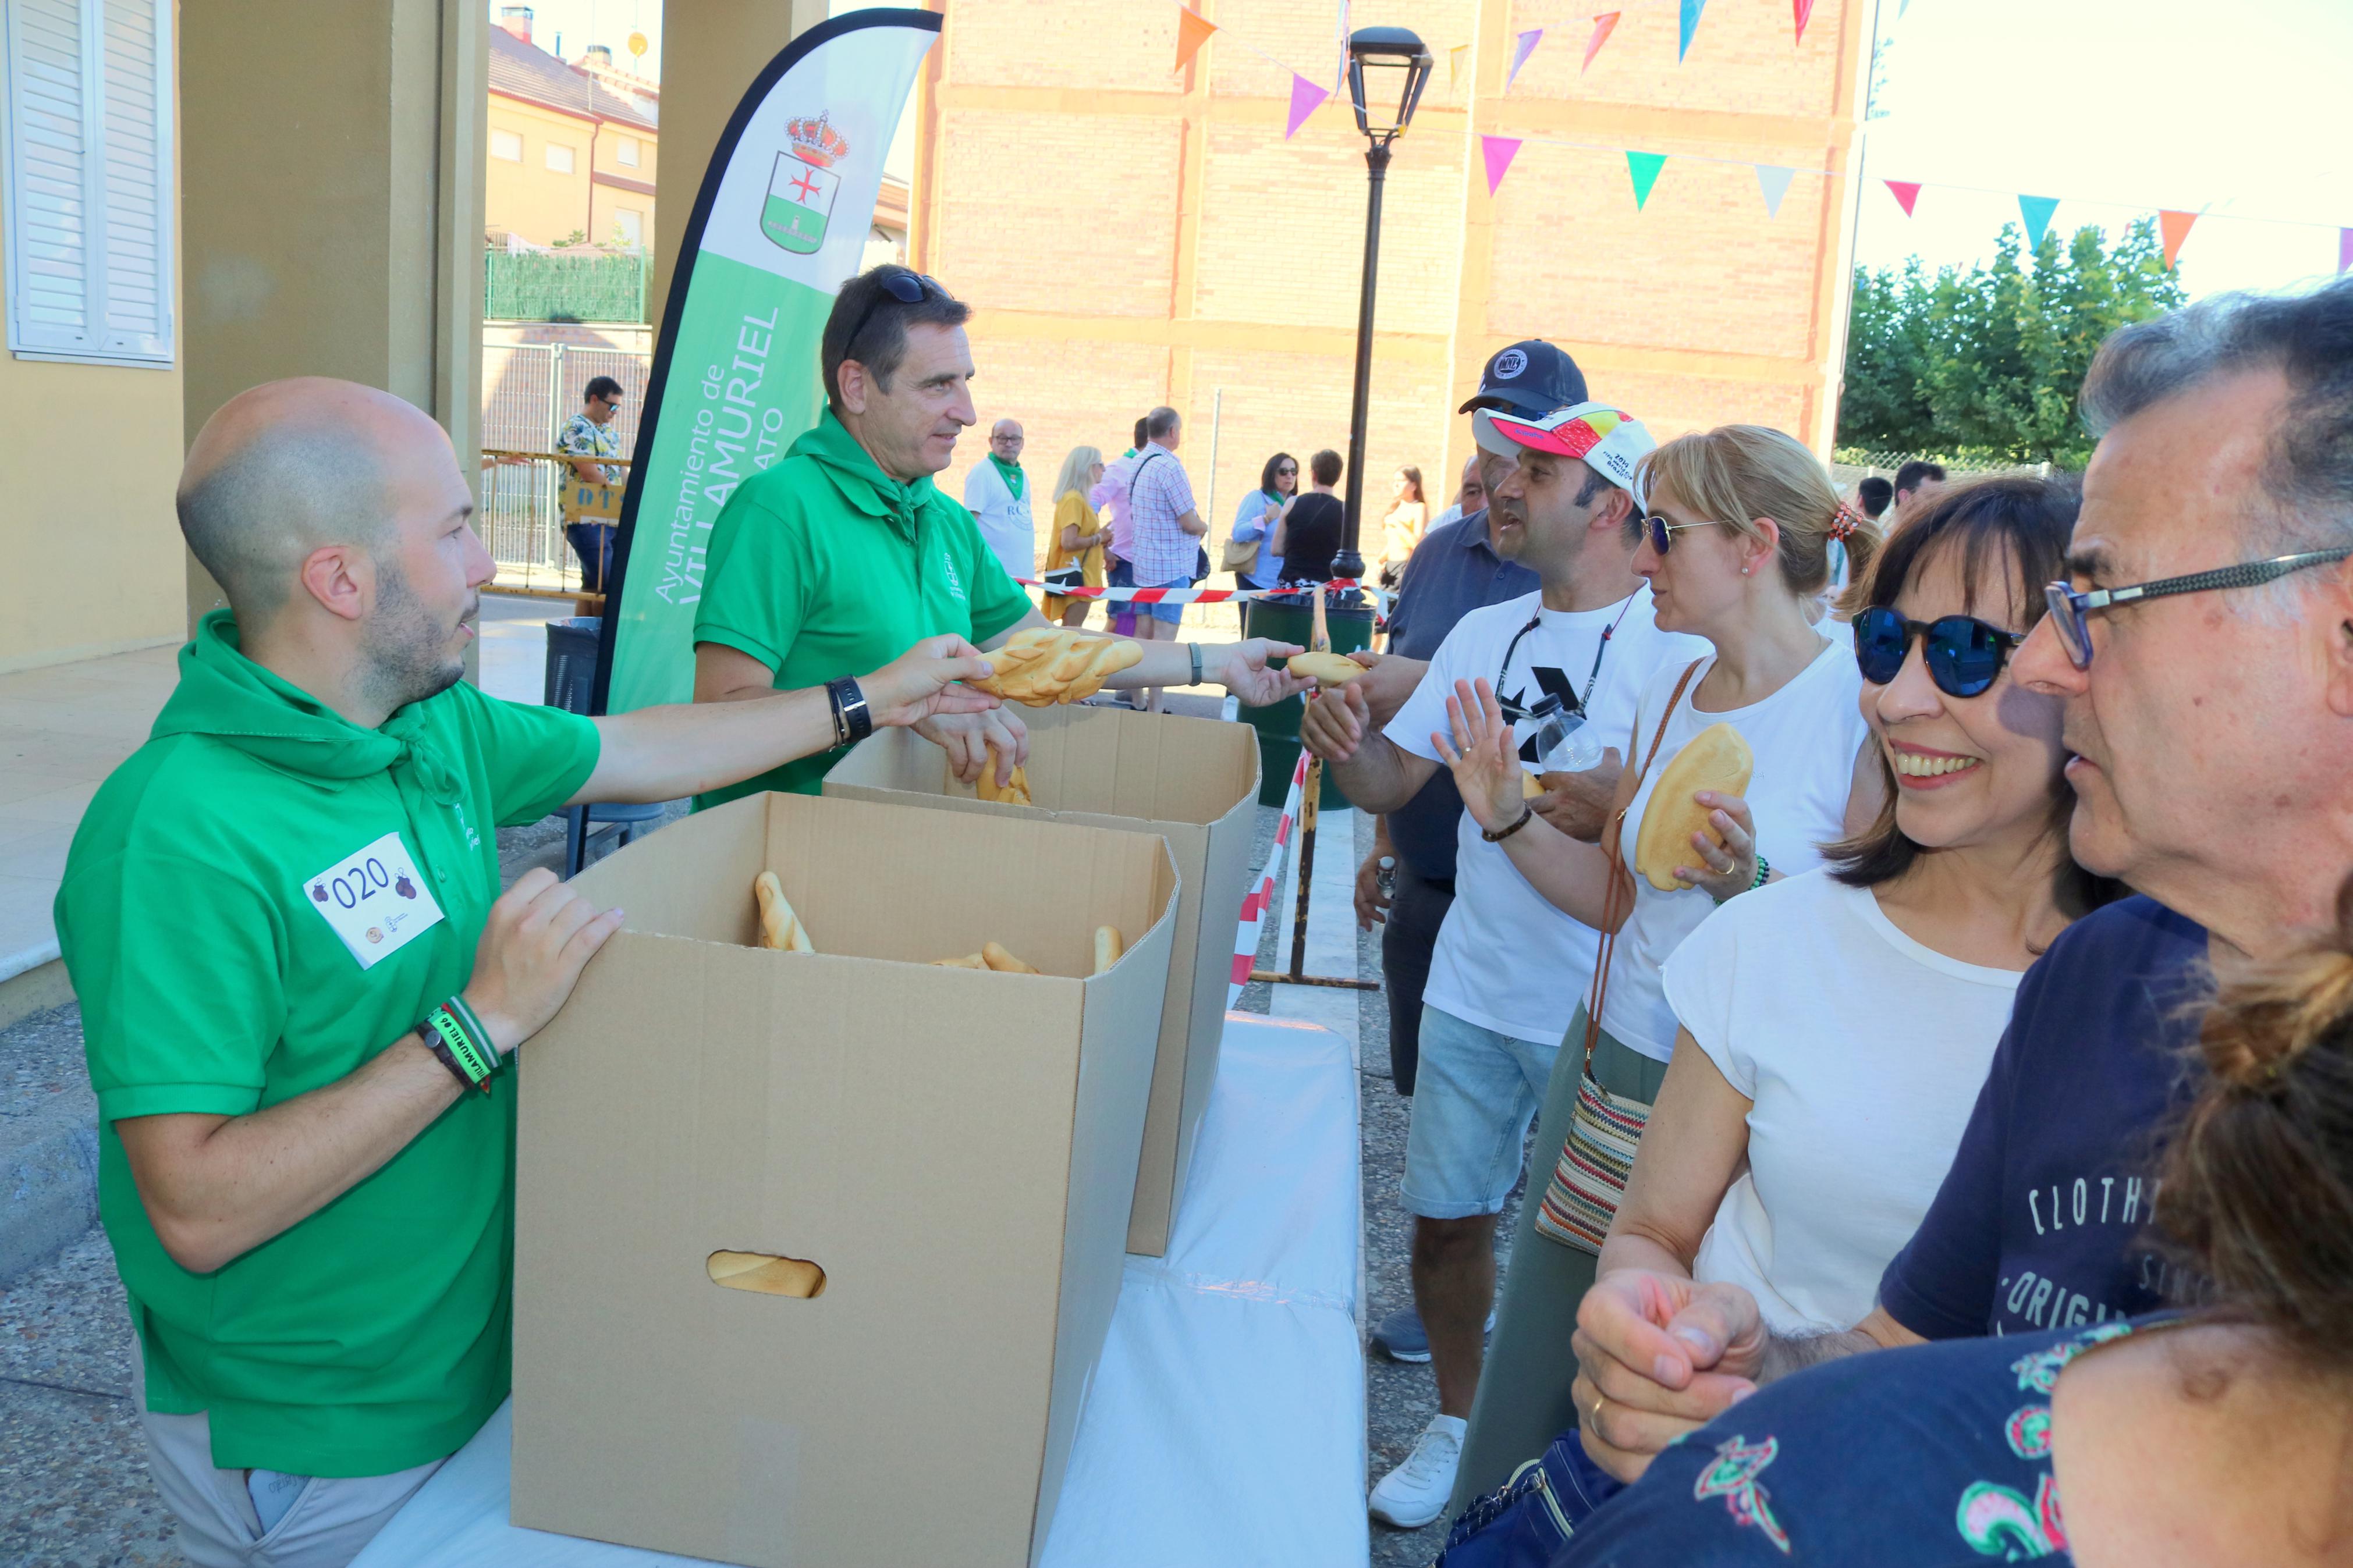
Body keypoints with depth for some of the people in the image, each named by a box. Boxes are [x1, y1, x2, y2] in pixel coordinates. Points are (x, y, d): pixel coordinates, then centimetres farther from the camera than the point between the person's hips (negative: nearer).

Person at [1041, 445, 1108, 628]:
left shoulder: (1078, 498, 13)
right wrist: (1099, 538, -13)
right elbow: (1069, 542, -24)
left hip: (1081, 577, 10)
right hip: (1075, 578, -10)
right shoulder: (1074, 500, -16)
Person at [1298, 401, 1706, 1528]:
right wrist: (1345, 743, -11)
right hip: (1471, 987, 5)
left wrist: (1521, 779, -25)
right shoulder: (1485, 631, 8)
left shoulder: (1675, 645, -11)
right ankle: (1455, 1426, 35)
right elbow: (1391, 781, 9)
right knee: (1446, 1215, 13)